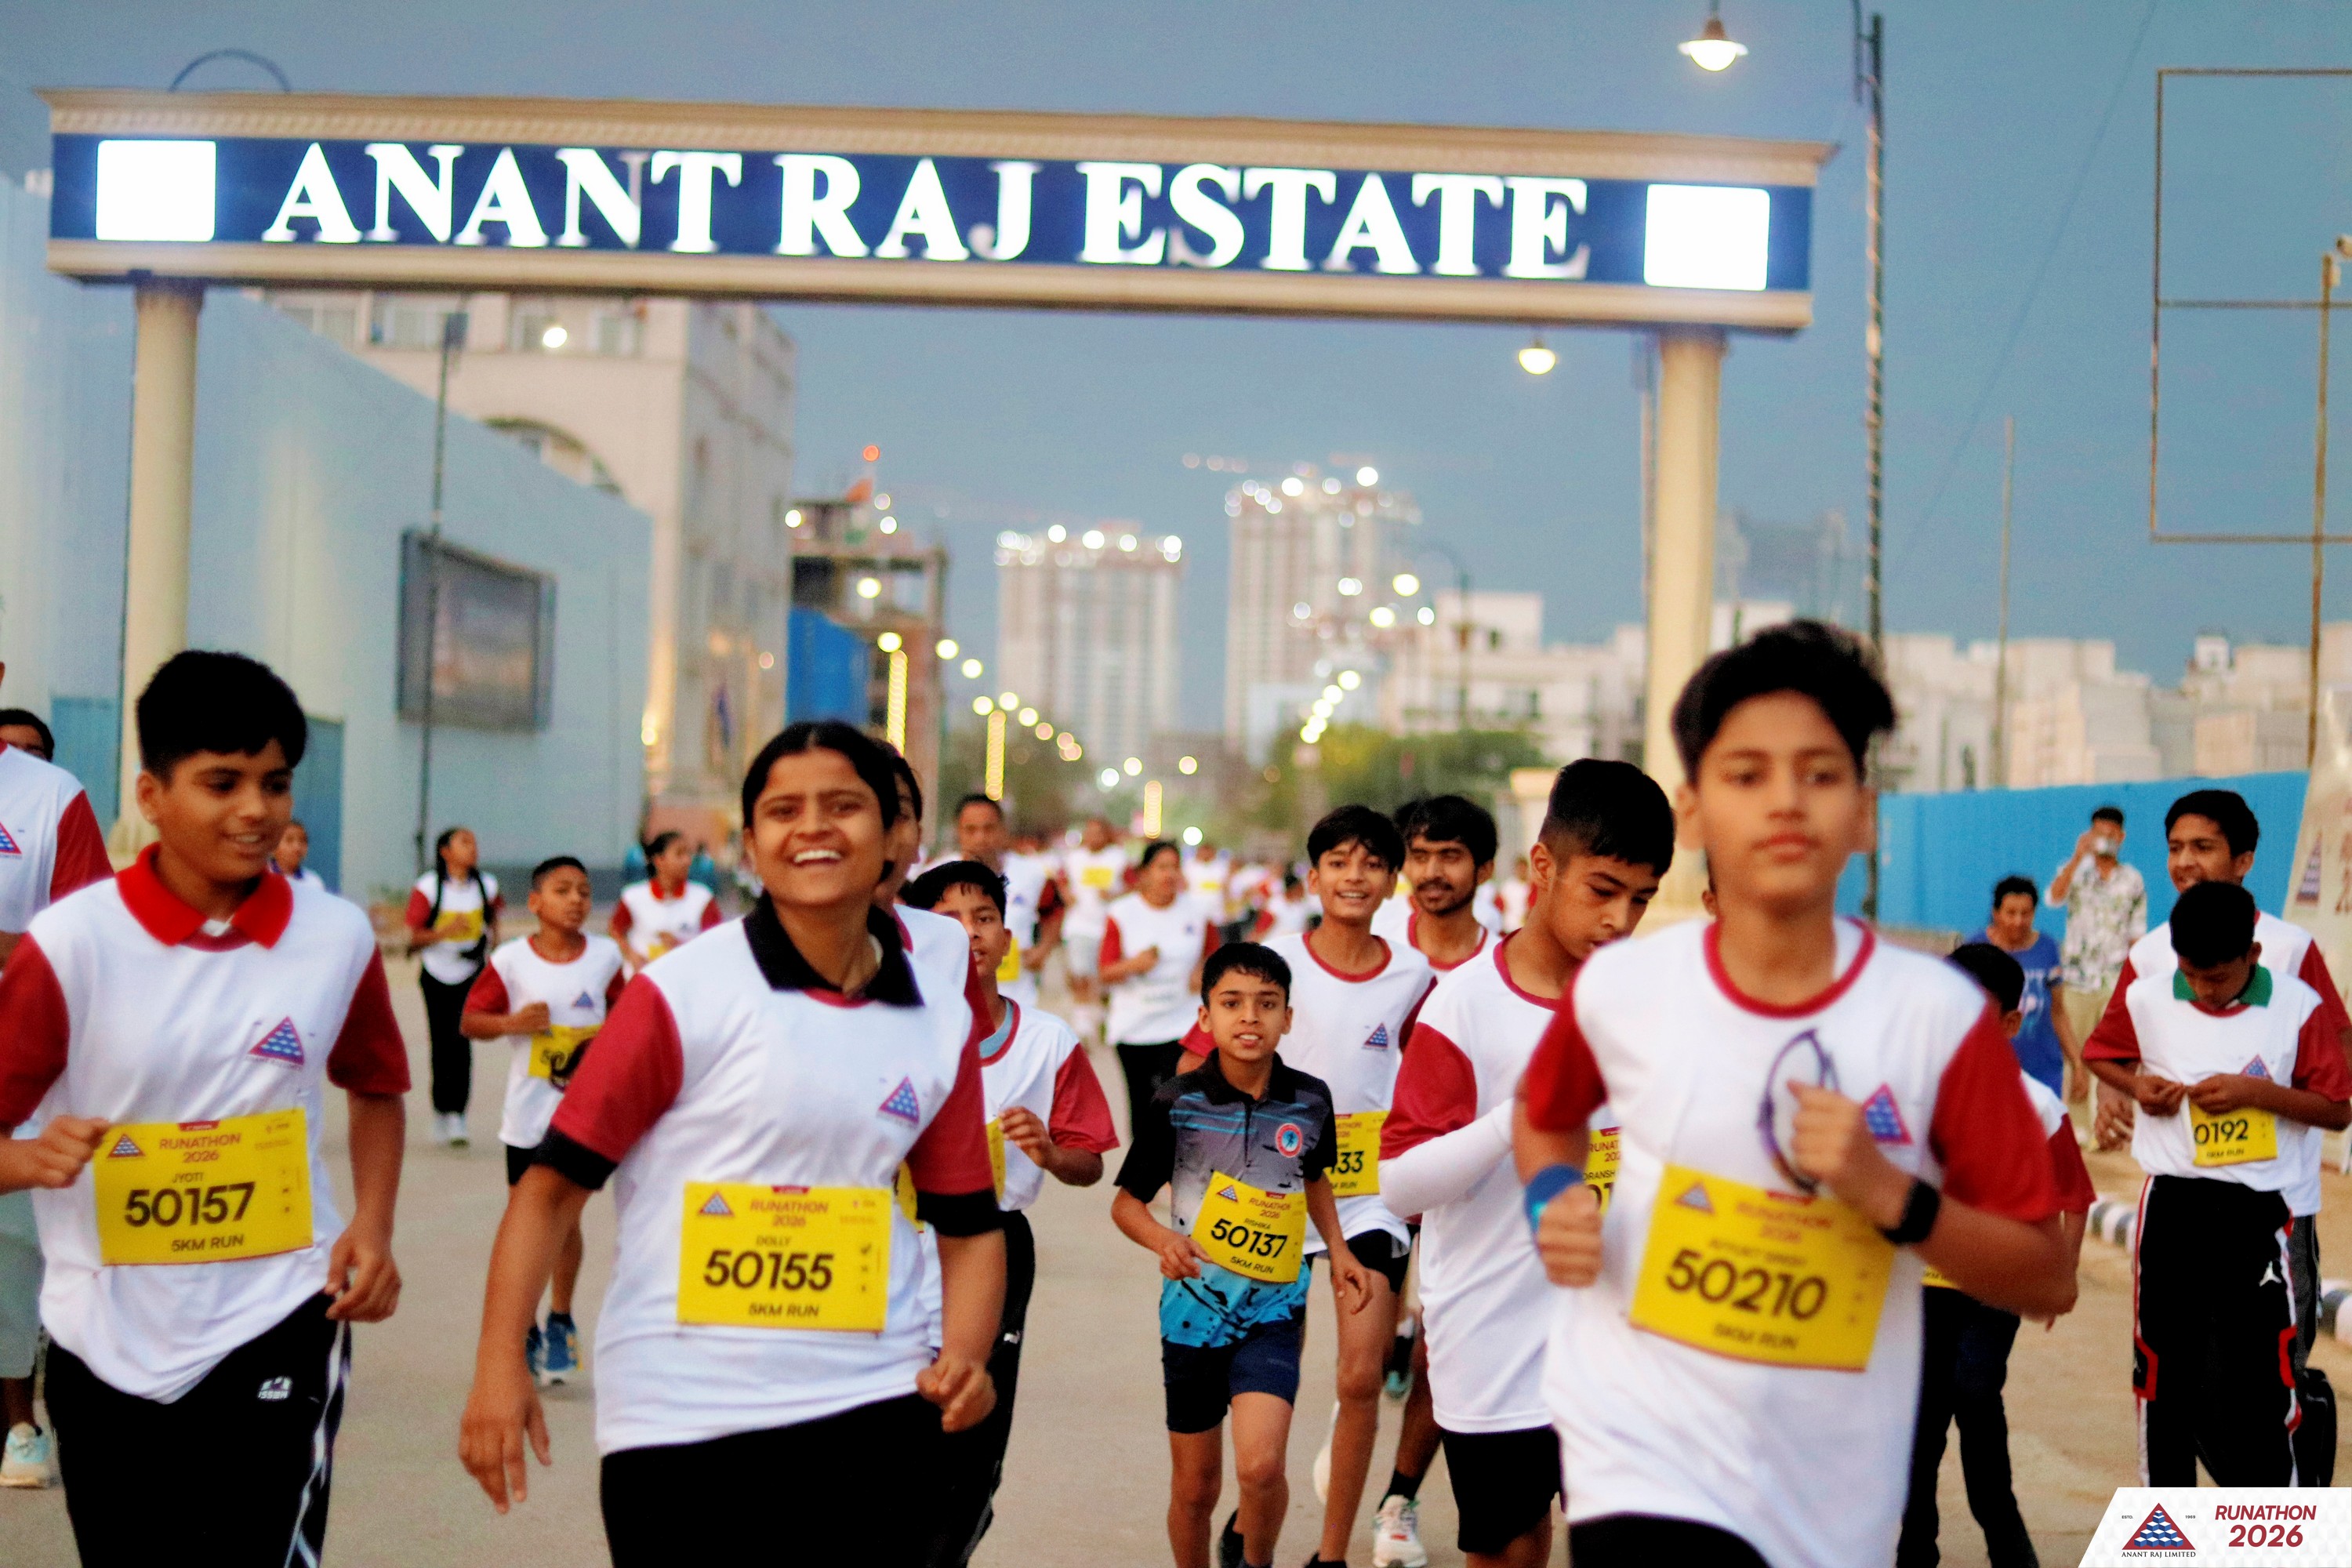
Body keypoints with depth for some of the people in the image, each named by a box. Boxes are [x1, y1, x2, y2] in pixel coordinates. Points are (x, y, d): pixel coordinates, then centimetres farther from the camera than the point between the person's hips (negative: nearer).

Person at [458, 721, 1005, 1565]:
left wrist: (965, 1354, -5)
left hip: (873, 1403, 3)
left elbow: (968, 1215, 10)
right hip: (678, 1414, -3)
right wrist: (501, 1363, -15)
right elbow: (554, 1181, -7)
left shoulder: (941, 1003, 3)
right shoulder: (683, 990, -8)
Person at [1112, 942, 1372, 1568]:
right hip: (1194, 1307, 0)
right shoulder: (1176, 1103, -11)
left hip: (1273, 1310, 0)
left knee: (1261, 1465, -17)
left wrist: (1338, 1253, 9)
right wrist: (1164, 1239, -23)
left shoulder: (1309, 1100, -4)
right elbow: (1126, 1202, -4)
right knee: (1195, 1485, 9)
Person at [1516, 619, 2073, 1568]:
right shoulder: (1619, 988, -6)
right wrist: (1552, 1203, -3)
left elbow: (2046, 1280, -4)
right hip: (1644, 1460, -1)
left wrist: (1891, 1196, -19)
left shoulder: (1940, 1016, -9)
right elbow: (1544, 1117, 17)